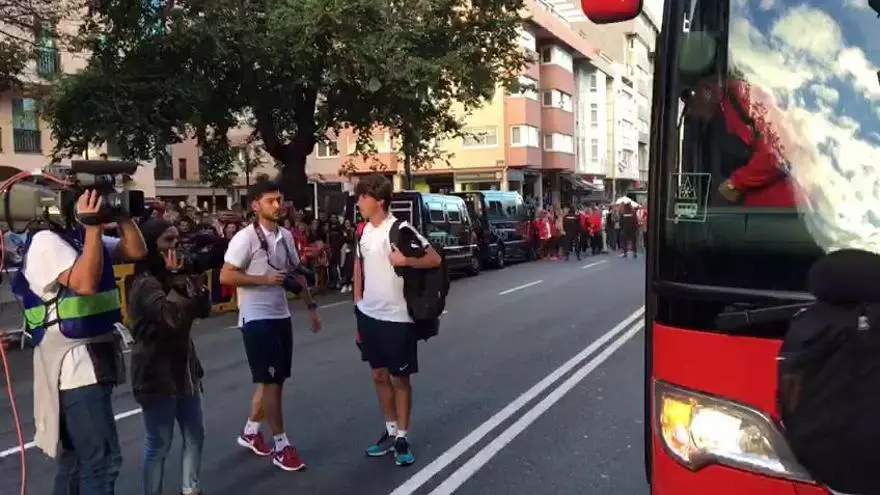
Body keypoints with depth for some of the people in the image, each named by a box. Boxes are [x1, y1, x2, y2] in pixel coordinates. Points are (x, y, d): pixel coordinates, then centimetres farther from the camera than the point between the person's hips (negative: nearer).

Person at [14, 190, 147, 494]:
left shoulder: (87, 238, 11)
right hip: (72, 364, -9)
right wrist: (93, 226, -23)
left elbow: (137, 252, 11)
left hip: (95, 358, 9)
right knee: (102, 460, -12)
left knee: (77, 457, 18)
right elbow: (85, 283, -27)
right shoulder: (47, 241, -14)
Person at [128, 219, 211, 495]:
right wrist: (177, 280, -24)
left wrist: (198, 281, -8)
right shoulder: (145, 284, -16)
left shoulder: (175, 278, 9)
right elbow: (173, 317, -31)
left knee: (195, 435, 16)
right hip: (157, 374, -8)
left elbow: (203, 311, 5)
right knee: (159, 444, 2)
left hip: (184, 367, 8)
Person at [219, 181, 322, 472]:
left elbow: (297, 273, 16)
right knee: (270, 381, -3)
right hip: (256, 318, -8)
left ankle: (250, 432, 32)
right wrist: (265, 279, -20)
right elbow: (225, 276, -16)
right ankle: (281, 446, 7)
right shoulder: (246, 237, -14)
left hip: (281, 315, 8)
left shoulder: (286, 236, 8)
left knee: (276, 379, 14)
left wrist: (311, 306, 12)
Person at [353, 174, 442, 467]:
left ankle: (402, 438, 19)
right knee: (379, 375, 15)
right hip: (369, 315, 7)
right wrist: (358, 306, 14)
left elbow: (435, 259, -11)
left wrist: (405, 260, -25)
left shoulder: (401, 229, -13)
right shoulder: (364, 231, 7)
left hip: (397, 317, -6)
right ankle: (390, 431, 31)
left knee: (400, 377, 6)